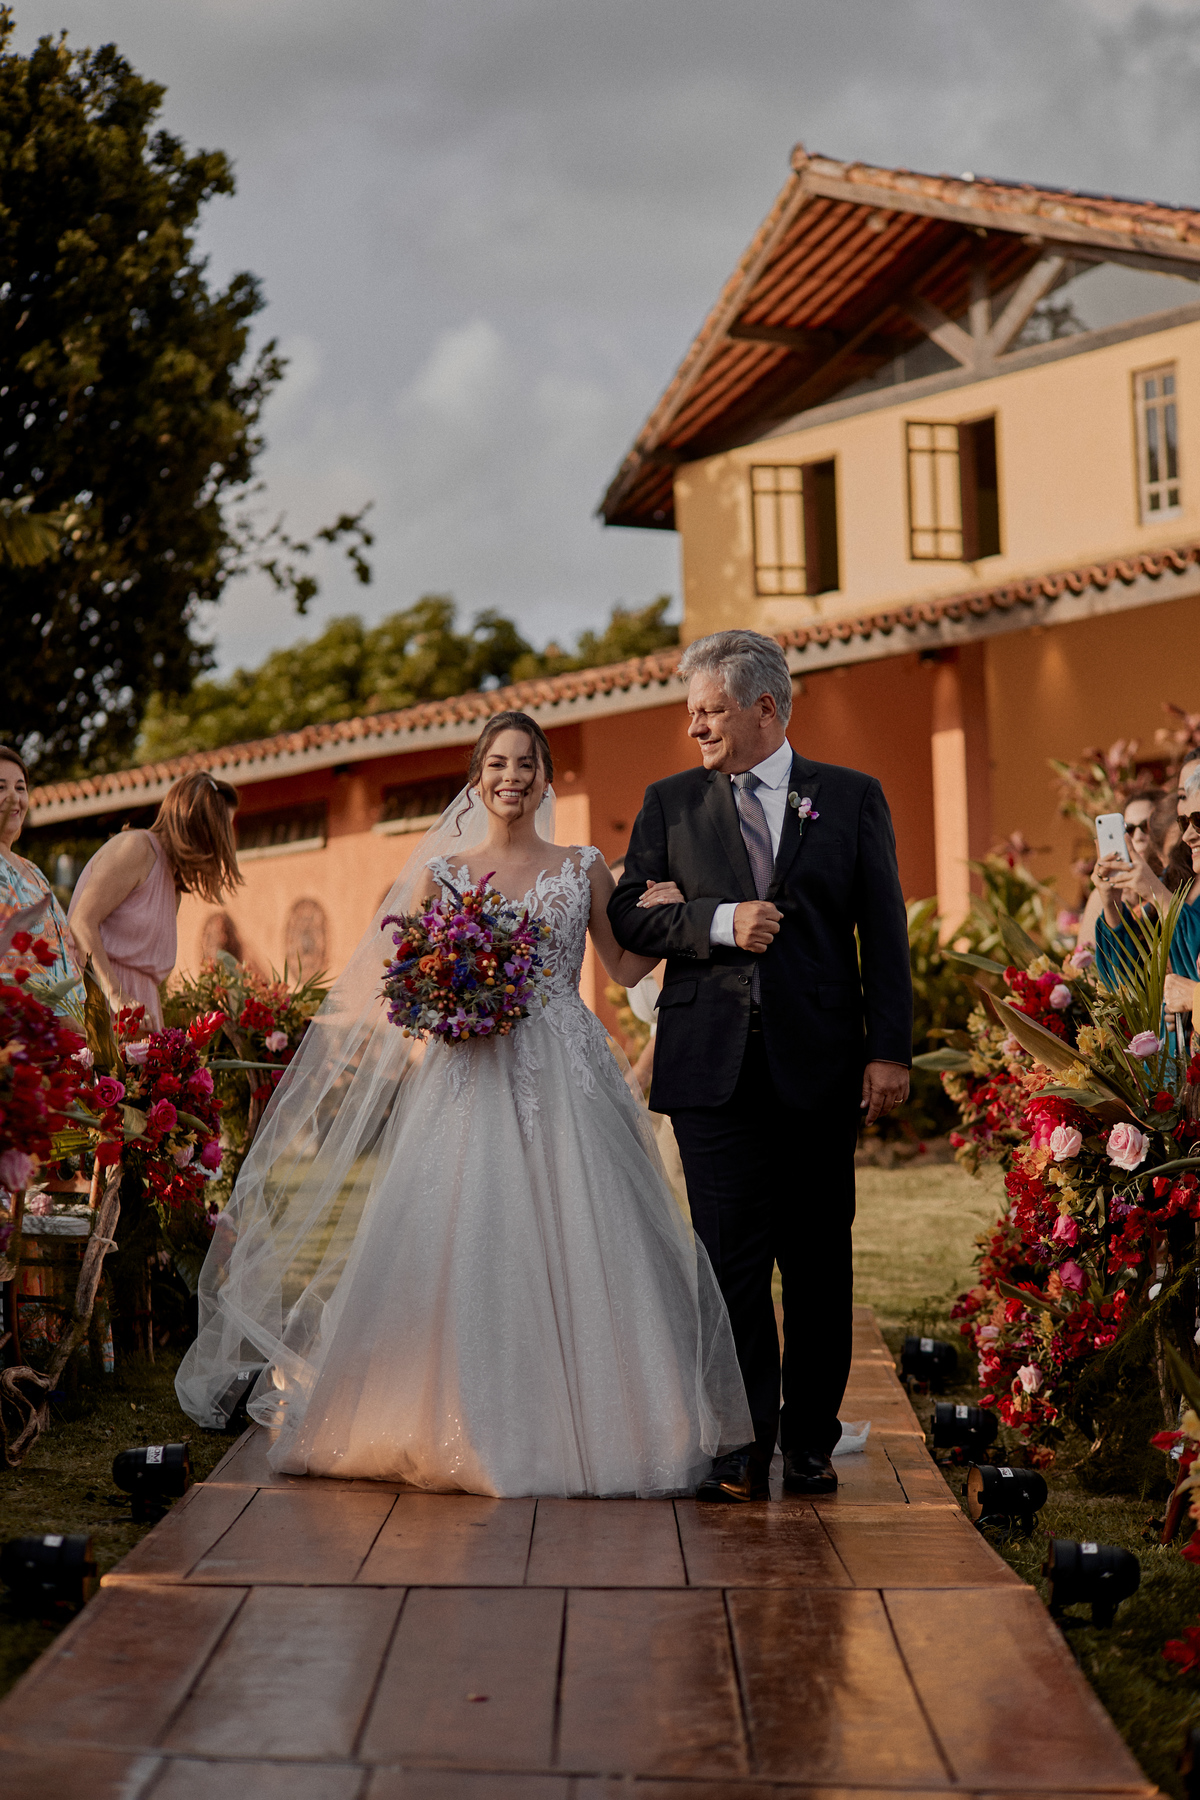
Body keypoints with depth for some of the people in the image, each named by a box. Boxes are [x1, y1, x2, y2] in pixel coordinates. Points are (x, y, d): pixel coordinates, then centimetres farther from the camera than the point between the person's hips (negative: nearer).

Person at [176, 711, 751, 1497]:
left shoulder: (584, 868, 11)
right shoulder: (441, 872, 9)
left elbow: (628, 966, 12)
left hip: (566, 1082, 0)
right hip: (469, 1079, 0)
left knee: (575, 1247, -6)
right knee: (462, 1248, -7)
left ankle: (579, 1427, 5)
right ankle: (473, 1430, 3)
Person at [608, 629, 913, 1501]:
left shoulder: (853, 798, 6)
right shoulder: (669, 802, 10)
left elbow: (885, 932, 3)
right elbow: (629, 914, 5)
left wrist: (890, 1050, -4)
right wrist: (720, 921, -12)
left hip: (820, 1062, 0)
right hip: (714, 1062, 1)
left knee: (818, 1259, 6)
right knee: (731, 1259, 0)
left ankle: (811, 1440, 17)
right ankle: (743, 1443, 7)